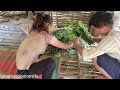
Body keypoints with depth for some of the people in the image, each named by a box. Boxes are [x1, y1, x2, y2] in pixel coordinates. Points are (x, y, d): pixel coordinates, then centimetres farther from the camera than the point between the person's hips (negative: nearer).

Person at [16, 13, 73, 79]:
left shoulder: (33, 32, 6)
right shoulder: (47, 36, -14)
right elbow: (64, 46, 0)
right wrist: (72, 44, 19)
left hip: (20, 68, 8)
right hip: (25, 72, -8)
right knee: (51, 62, -10)